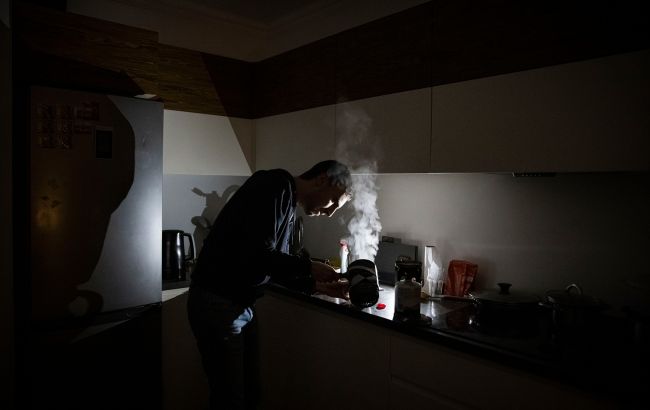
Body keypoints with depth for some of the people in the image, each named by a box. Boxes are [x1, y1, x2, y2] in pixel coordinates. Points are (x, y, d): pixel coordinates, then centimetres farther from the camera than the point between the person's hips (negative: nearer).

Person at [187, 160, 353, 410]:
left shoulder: (288, 210, 13)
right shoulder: (275, 186, -16)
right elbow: (258, 255, -25)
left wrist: (315, 285, 5)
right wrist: (309, 267, -13)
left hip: (242, 305, 9)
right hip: (217, 303, -9)